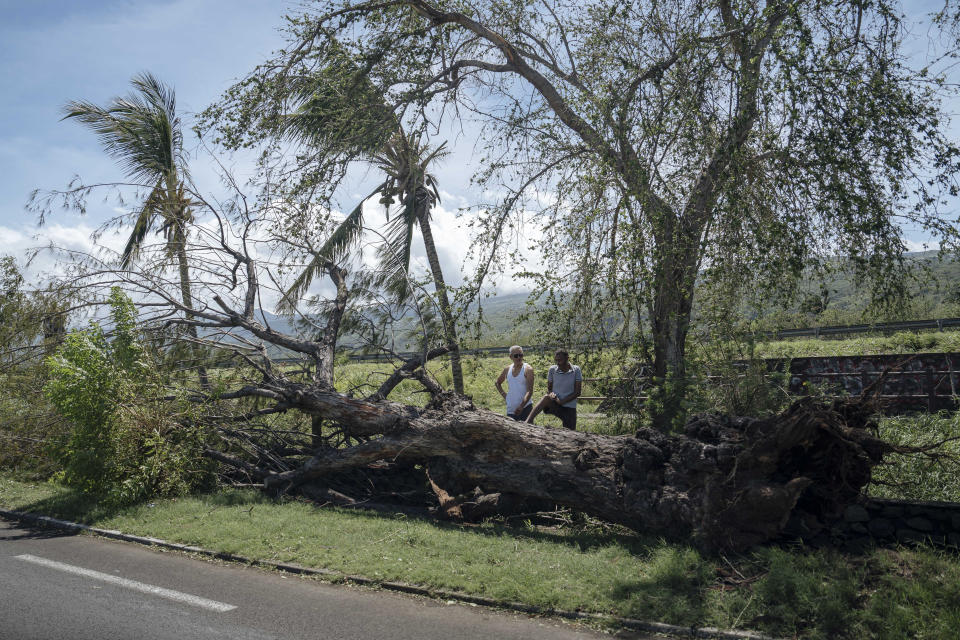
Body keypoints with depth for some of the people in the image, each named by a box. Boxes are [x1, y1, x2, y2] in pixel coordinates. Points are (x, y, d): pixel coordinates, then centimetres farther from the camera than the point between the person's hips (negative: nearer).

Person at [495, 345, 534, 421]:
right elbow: (498, 383, 26)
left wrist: (521, 406, -25)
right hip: (510, 409, 5)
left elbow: (530, 391, -15)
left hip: (525, 408, -5)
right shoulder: (507, 369, 8)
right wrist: (503, 394, 9)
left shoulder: (528, 369, -7)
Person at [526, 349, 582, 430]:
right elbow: (549, 388, 9)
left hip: (569, 408, 0)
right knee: (546, 398, -32)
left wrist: (561, 402, -14)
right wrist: (551, 394, -16)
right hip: (554, 406, 0)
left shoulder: (576, 370, -3)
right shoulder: (552, 370, 2)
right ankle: (528, 421, -42)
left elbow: (577, 393, -5)